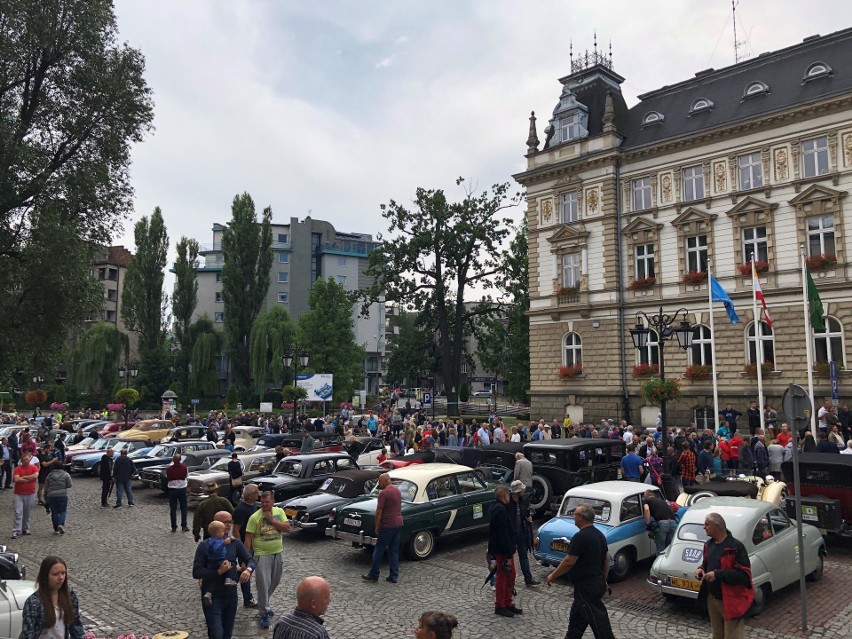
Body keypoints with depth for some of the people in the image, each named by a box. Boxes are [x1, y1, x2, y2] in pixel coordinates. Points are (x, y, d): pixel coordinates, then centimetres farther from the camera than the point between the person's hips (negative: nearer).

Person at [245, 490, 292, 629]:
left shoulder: (280, 512, -1)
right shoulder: (254, 517, -13)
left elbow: (287, 528, -9)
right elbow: (248, 538, -11)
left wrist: (272, 520, -18)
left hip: (278, 553, 5)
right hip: (262, 555, -5)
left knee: (275, 582, 17)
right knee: (263, 585, -4)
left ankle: (263, 604, 39)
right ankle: (265, 613, 9)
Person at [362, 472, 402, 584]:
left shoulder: (384, 493, -16)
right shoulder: (397, 491, 10)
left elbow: (379, 511, -15)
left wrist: (377, 526, -7)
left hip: (387, 526, -8)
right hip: (398, 524, 8)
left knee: (379, 550, 4)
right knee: (394, 551, 12)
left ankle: (373, 575, 11)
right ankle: (393, 576, 13)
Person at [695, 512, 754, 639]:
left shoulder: (736, 546, -21)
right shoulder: (709, 544, 5)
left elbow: (744, 575, -24)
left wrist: (718, 574, -29)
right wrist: (701, 569, -4)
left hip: (731, 602, -8)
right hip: (712, 599, 8)